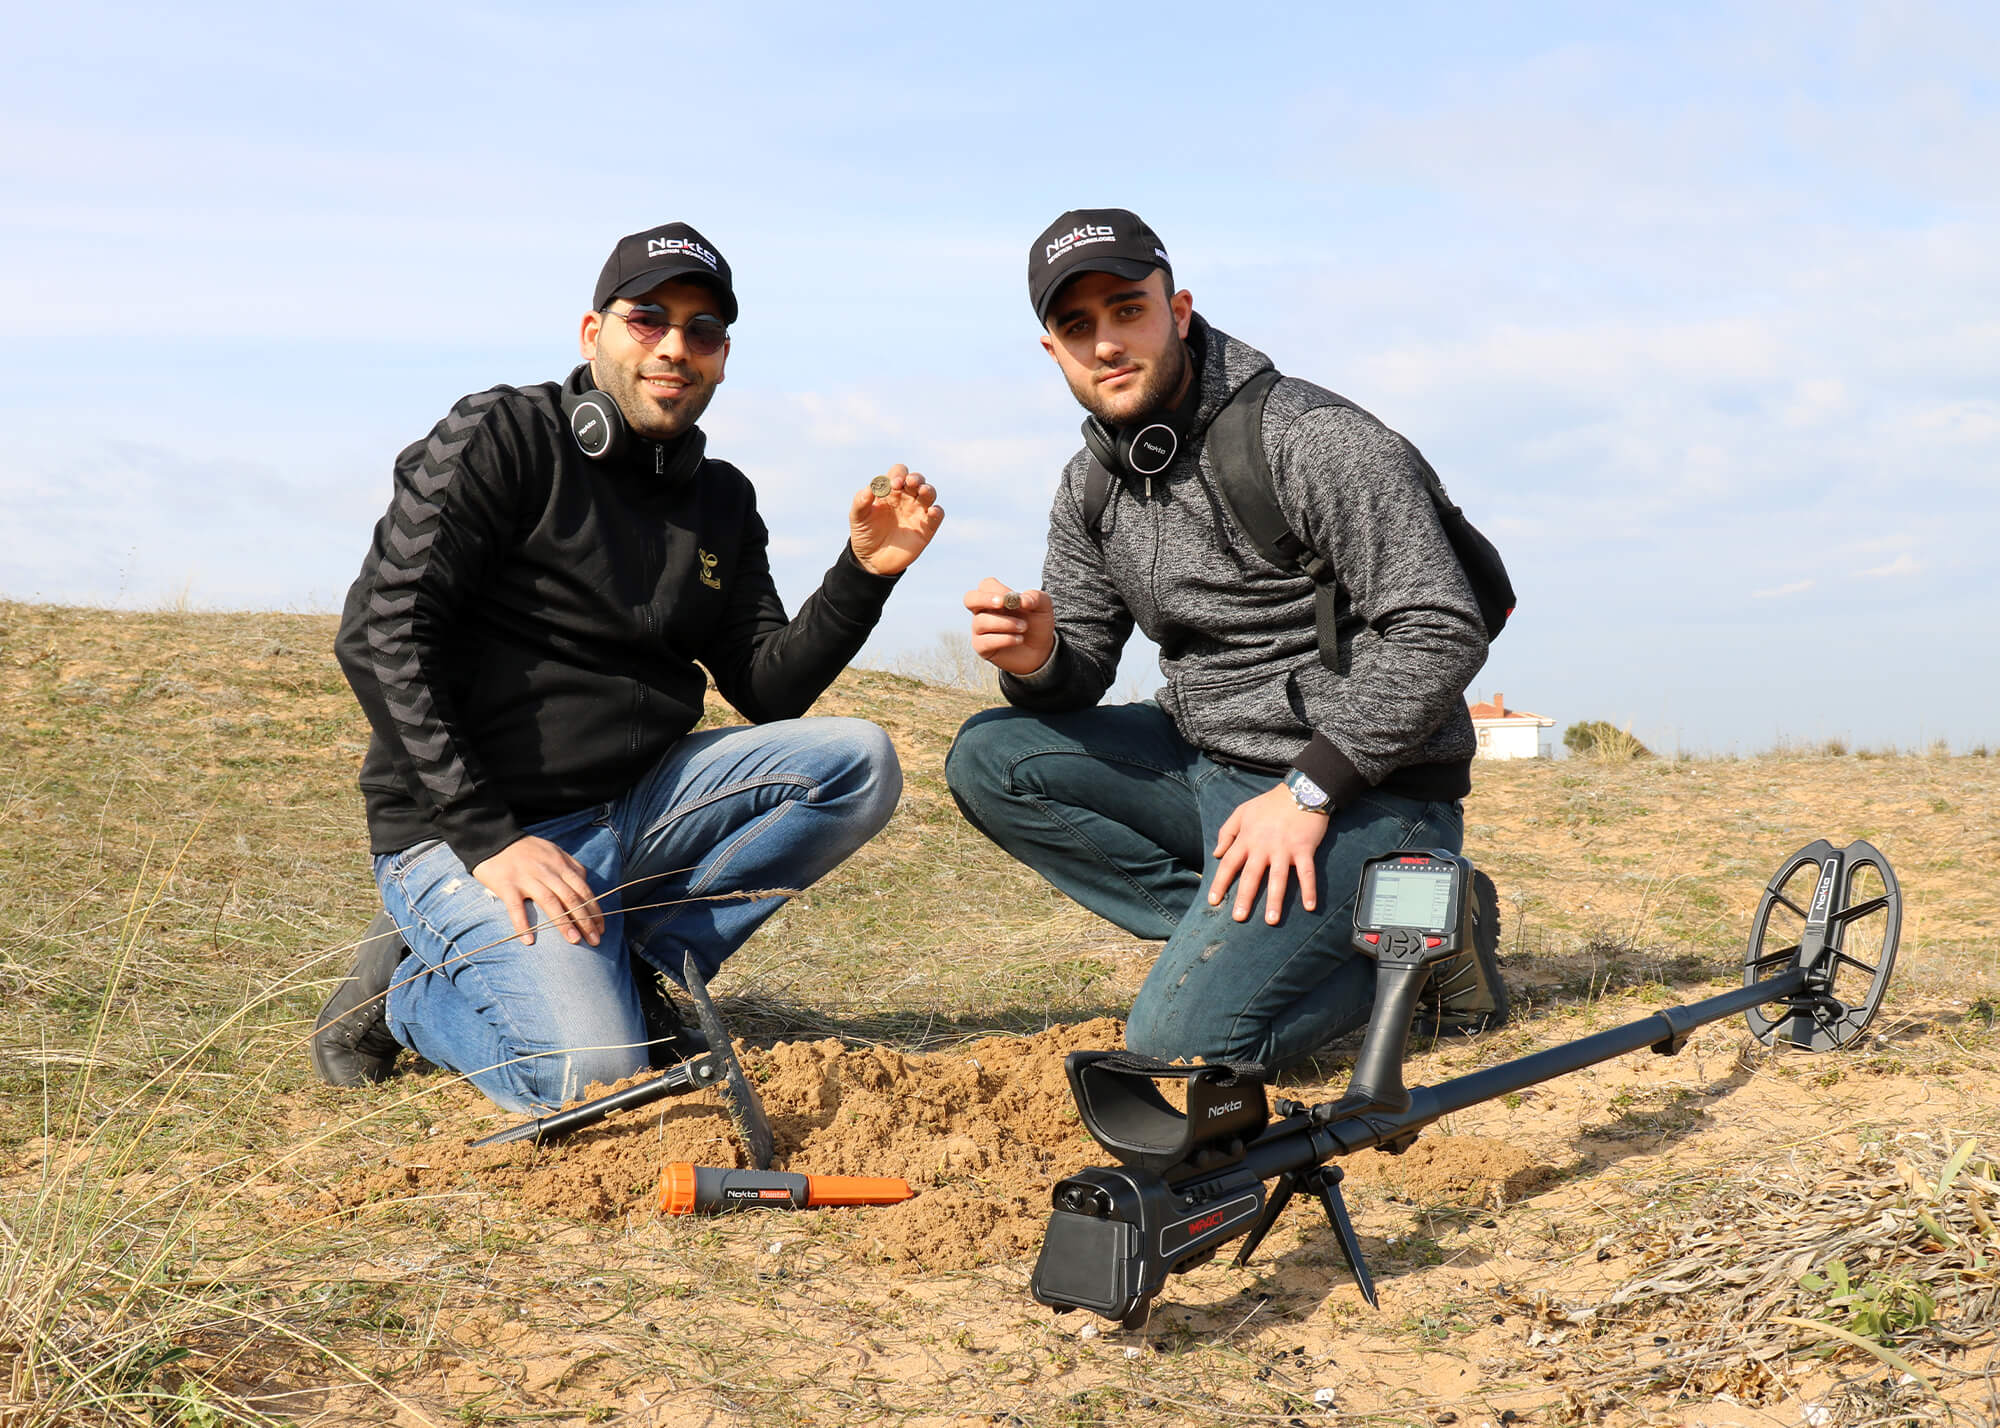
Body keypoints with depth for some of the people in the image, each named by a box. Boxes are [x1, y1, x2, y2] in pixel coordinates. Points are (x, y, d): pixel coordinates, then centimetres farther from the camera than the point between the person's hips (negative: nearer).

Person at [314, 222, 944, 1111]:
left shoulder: (722, 501, 13)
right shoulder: (505, 438, -7)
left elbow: (769, 689, 8)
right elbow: (381, 635, -15)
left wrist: (864, 574, -8)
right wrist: (489, 838, -21)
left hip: (634, 807, 6)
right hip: (460, 829, -6)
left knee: (859, 764, -11)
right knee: (589, 1075, -26)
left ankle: (633, 960, -8)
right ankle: (414, 994, 4)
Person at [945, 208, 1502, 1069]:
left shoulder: (1313, 439, -16)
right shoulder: (1091, 487, 7)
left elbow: (1439, 632, -20)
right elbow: (1079, 672, 9)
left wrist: (1308, 790, -24)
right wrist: (1037, 660, -16)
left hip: (1363, 792, -8)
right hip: (1211, 765, 8)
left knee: (1181, 1040, -23)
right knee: (989, 759, -5)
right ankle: (1243, 936, -6)